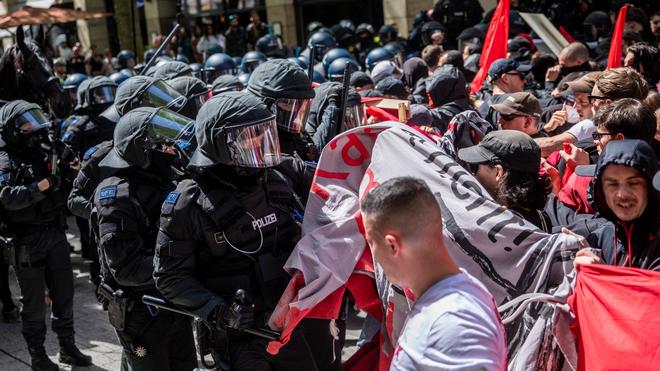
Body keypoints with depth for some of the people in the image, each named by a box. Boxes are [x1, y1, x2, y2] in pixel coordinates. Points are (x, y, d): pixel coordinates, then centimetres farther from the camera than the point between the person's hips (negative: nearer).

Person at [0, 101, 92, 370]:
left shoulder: (44, 153, 9)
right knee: (35, 301, 5)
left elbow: (61, 191, 13)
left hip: (55, 233, 6)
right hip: (28, 240, -6)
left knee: (64, 293, 14)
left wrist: (64, 167, -4)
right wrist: (42, 185, -28)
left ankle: (68, 347, 28)